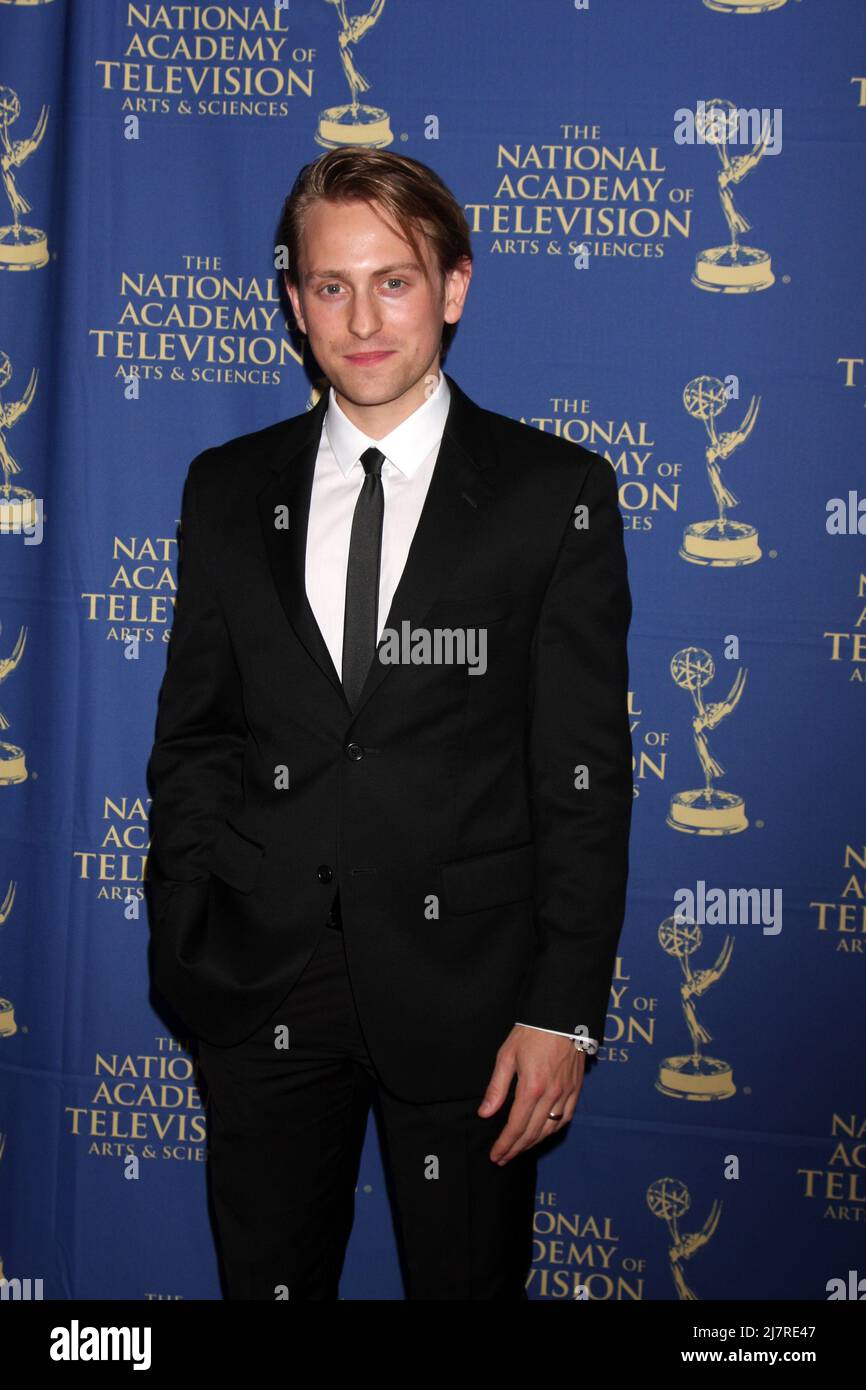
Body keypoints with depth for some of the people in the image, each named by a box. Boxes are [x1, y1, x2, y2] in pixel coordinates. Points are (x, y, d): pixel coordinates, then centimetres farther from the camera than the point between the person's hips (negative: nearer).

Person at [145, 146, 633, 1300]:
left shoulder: (556, 493, -3)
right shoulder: (227, 489, 6)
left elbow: (585, 772, -5)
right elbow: (191, 738, 9)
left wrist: (564, 1012, -10)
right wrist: (187, 951, 1)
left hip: (464, 990, -2)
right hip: (263, 986, 3)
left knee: (470, 1280, 13)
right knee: (267, 1280, 16)